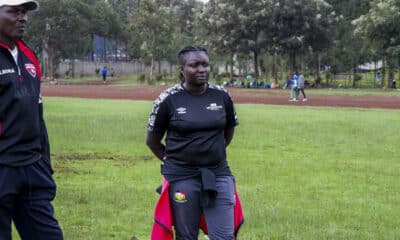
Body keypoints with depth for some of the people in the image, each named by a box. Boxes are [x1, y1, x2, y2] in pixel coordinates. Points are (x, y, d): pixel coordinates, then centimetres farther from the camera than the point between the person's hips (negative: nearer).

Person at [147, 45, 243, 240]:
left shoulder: (221, 96, 2)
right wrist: (172, 161, 3)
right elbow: (152, 140, 4)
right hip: (182, 177, -2)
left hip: (218, 174, 2)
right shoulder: (168, 100, -6)